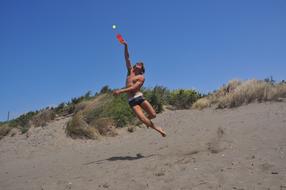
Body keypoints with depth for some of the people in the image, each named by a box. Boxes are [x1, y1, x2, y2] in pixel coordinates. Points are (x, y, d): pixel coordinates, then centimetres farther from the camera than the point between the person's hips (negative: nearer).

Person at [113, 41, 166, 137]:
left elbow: (133, 88, -12)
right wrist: (126, 46, -1)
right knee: (143, 120, -11)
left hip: (139, 97, -2)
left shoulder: (141, 77, 1)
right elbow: (127, 58, 9)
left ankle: (148, 120, 27)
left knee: (153, 114, -10)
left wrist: (120, 91, -20)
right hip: (132, 101, 2)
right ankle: (157, 128, 11)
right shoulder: (130, 71, 15)